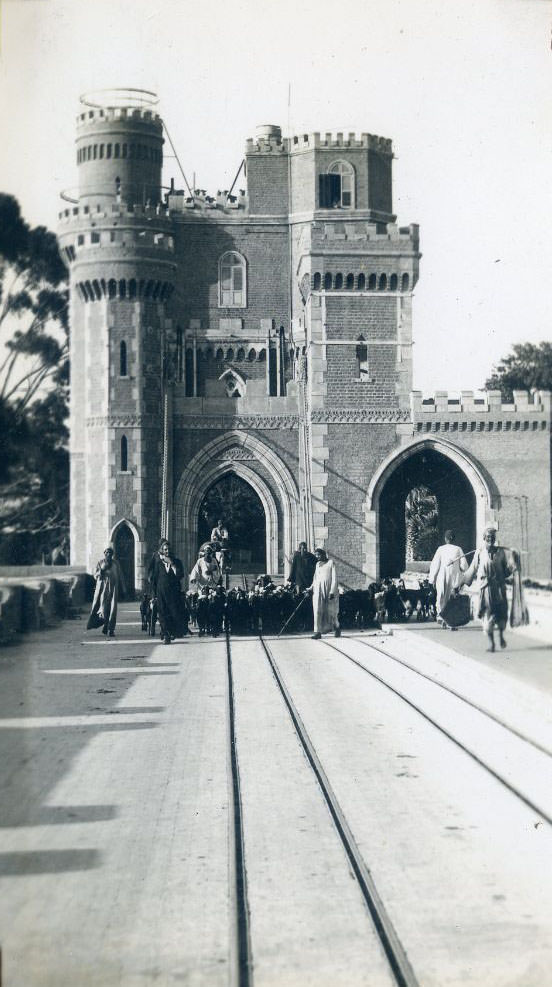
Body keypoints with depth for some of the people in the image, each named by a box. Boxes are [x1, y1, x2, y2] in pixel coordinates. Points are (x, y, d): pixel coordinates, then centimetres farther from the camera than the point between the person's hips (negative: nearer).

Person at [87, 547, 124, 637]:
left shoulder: (115, 563, 11)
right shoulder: (100, 562, 7)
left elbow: (119, 577, 13)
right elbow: (96, 575, 3)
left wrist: (122, 589, 11)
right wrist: (102, 570, -17)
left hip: (113, 587, 1)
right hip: (103, 587, -1)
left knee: (112, 608, -8)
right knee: (104, 607, -9)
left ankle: (111, 630, -6)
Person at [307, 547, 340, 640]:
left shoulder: (330, 563, -2)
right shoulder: (318, 564, 15)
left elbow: (334, 578, -7)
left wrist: (332, 591, -14)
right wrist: (311, 588, 7)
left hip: (329, 588, -4)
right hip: (318, 589, 4)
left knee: (331, 611, 3)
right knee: (318, 610, -6)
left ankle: (336, 627, 28)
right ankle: (318, 632, -8)